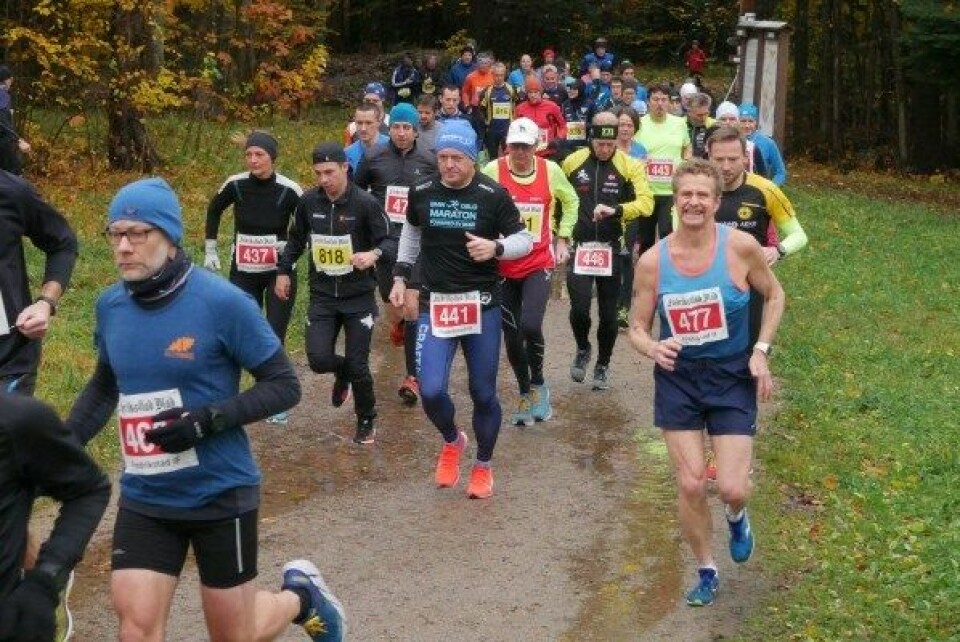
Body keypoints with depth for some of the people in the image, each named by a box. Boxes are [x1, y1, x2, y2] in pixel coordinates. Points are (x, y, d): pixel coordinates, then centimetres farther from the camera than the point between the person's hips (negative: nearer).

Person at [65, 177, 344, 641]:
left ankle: (301, 595, 40)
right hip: (144, 497, 4)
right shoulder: (111, 305, 0)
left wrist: (210, 420, -24)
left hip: (219, 493, -4)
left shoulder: (222, 302, -16)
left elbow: (284, 386, -11)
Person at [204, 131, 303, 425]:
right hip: (243, 272, 3)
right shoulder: (235, 185, -7)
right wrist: (210, 251, 12)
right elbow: (213, 210, 12)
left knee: (274, 339, -4)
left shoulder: (289, 190, -15)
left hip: (278, 272, -3)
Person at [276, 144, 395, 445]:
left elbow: (391, 241, -11)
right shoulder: (308, 201, -1)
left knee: (358, 365, -2)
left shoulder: (366, 203, -14)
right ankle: (343, 374, 28)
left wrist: (374, 254, -31)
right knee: (319, 359, -10)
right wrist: (284, 271, 17)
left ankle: (366, 422, 23)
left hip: (359, 297, -3)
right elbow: (297, 238, 16)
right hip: (322, 296, 3)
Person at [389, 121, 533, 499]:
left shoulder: (493, 195, -9)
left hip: (482, 304, -1)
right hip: (435, 303, 1)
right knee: (431, 391, -12)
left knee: (483, 393, 8)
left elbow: (525, 240, -1)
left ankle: (483, 466, 31)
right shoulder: (422, 193, -1)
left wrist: (495, 247, -20)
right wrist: (401, 275, 15)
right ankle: (452, 440, 21)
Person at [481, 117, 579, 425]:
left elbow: (571, 201, 13)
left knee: (530, 326, -20)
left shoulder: (551, 171, -4)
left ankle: (538, 383, 7)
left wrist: (563, 239, 9)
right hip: (503, 266, 1)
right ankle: (525, 394, 29)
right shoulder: (493, 171, -10)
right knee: (511, 335, 8)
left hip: (539, 264, -1)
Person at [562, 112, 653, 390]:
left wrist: (615, 209, -33)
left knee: (608, 314, 7)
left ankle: (602, 365, 28)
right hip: (580, 246, 0)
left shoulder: (630, 166, -6)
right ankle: (583, 349, 20)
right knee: (579, 308, -11)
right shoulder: (573, 162, -1)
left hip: (611, 249, 0)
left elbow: (646, 203, -18)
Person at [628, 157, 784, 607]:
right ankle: (707, 572, 25)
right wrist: (652, 348, -23)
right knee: (690, 486, 1)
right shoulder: (652, 262, -10)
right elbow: (637, 327, -1)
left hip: (732, 378, -1)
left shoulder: (740, 247, -14)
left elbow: (773, 295, 3)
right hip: (678, 379, 1)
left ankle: (736, 517, 32)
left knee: (732, 489, -8)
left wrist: (761, 351, -7)